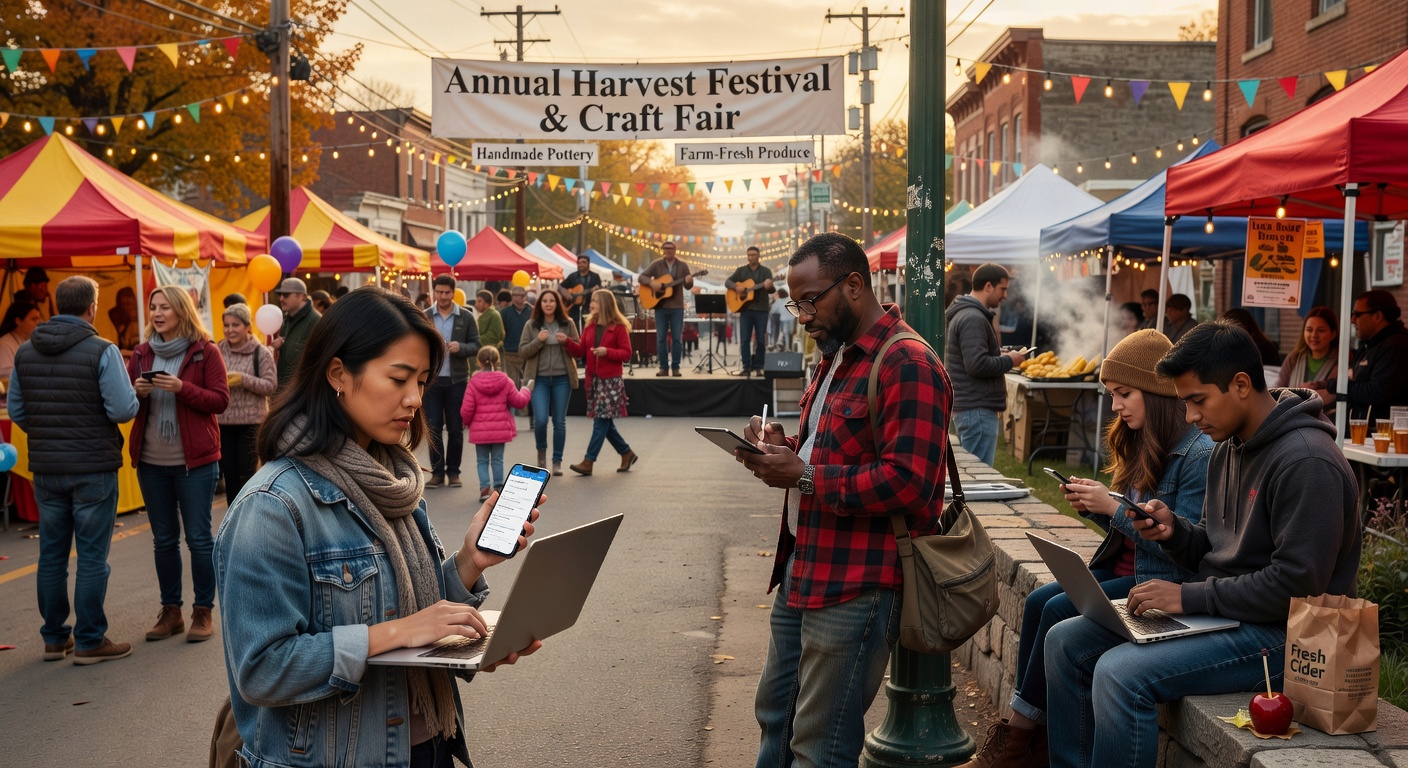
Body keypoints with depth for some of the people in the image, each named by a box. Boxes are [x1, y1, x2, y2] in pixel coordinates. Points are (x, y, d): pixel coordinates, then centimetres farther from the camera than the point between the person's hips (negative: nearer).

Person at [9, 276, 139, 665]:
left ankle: (54, 638, 23)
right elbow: (124, 410, -18)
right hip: (93, 469, -5)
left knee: (52, 555, 14)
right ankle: (89, 642, 7)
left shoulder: (25, 352, 4)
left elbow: (15, 409, 10)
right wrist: (129, 391, 4)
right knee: (92, 557, 2)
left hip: (45, 469, 6)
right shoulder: (102, 351, -14)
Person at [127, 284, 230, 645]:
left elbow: (221, 400, -9)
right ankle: (170, 611, 21)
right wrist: (136, 391, -9)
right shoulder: (142, 353, 10)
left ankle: (203, 612, 10)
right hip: (151, 461, 5)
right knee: (163, 539, 11)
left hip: (194, 460, -5)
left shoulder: (205, 352, -4)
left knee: (198, 537, 0)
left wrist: (182, 388, -21)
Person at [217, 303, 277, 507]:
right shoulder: (218, 351, 5)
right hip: (223, 422, 3)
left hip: (251, 422, -3)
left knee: (247, 476, 1)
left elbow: (271, 385, -8)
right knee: (229, 475, 9)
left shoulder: (261, 353, -5)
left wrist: (243, 379, -20)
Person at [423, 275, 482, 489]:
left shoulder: (466, 317, 2)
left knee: (455, 429, 5)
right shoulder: (424, 317, 4)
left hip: (457, 380, -1)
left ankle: (453, 472, 16)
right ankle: (437, 472, 12)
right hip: (431, 380, 1)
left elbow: (476, 346, 1)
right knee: (433, 428, 2)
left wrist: (460, 347, -17)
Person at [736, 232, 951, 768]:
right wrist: (783, 448, 6)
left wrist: (803, 475, -20)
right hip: (802, 567, 10)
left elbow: (907, 481, -24)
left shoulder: (907, 365, -17)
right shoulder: (838, 356, 16)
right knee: (775, 716, 20)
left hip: (856, 586, -10)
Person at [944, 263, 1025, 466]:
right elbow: (977, 364, -25)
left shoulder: (963, 313, 16)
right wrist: (1009, 361, -11)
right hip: (978, 409, -11)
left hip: (967, 406, 11)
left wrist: (999, 355, 13)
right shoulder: (974, 319, -17)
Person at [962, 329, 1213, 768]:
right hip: (1121, 567, 9)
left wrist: (1113, 507, -21)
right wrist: (1092, 507, -4)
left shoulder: (1199, 455, -17)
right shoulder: (1139, 444, 11)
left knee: (1058, 611, -19)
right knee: (1037, 601, -10)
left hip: (1160, 581, -9)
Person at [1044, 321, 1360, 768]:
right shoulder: (1228, 449, 11)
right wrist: (1173, 532, -3)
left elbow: (1296, 584, -23)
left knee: (1120, 673, -28)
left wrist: (1190, 597, -20)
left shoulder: (1306, 462, -19)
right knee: (1065, 642, 0)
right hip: (1213, 610, 10)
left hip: (1279, 631, -9)